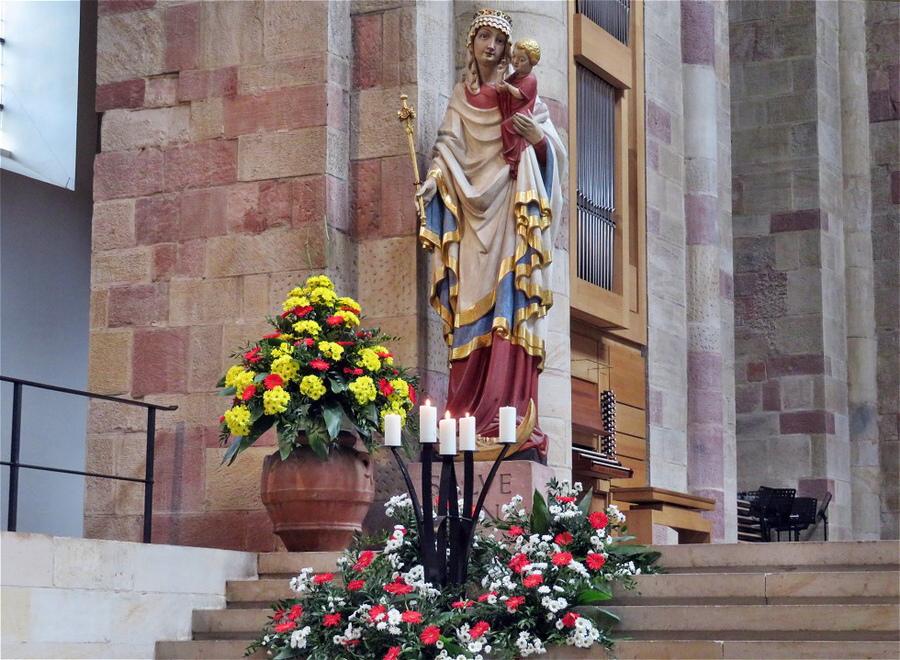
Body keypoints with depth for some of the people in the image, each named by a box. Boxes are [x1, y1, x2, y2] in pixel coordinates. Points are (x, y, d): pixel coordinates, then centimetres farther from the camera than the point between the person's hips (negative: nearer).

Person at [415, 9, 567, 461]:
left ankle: (511, 415, -16)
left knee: (510, 308, -12)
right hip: (471, 212, 2)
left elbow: (553, 153, 4)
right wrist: (428, 184, -12)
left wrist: (539, 138, -18)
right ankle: (470, 417, -6)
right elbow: (448, 152, 6)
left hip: (511, 212, -2)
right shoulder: (461, 98, 17)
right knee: (473, 309, -4)